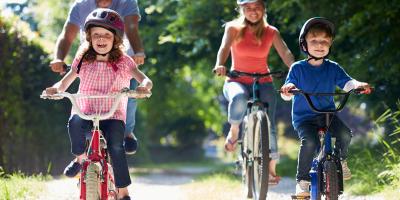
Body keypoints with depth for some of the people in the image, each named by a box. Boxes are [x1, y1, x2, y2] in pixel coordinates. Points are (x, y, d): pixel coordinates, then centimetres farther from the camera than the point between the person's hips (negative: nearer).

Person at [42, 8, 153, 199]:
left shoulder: (123, 62, -2)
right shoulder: (83, 60, 5)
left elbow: (145, 80, -13)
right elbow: (64, 83, 5)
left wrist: (144, 87, -38)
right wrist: (55, 89, -19)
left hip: (113, 114, -1)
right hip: (86, 112, 2)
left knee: (115, 145, -28)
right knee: (75, 123, -33)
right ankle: (80, 157, -5)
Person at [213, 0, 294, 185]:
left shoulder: (271, 32, 1)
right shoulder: (233, 29, -1)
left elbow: (285, 53, -13)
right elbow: (224, 48, -18)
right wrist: (220, 65, -40)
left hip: (263, 83, 2)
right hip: (237, 81, -1)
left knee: (269, 126, -14)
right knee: (239, 98, -38)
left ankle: (271, 169, -1)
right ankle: (234, 131, -10)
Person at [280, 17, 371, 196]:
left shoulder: (333, 68, 6)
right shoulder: (297, 68, -2)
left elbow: (347, 83, -7)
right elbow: (286, 95, -9)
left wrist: (359, 85, -30)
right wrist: (287, 88, -34)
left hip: (327, 114, 3)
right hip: (303, 117, -3)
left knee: (345, 134, -24)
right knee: (309, 142, -31)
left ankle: (341, 161, 9)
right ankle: (302, 180, -13)